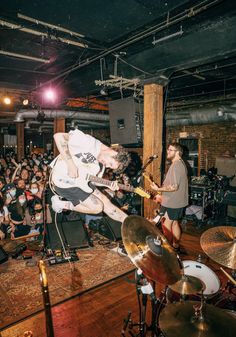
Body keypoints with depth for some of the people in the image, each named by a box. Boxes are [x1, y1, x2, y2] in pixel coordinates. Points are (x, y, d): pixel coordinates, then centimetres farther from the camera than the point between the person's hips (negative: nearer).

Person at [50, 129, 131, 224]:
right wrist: (71, 164, -30)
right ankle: (62, 204, 4)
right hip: (63, 182, -8)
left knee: (105, 202, 8)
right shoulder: (90, 143, -24)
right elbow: (58, 136, -27)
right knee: (97, 207, -7)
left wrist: (109, 185, -8)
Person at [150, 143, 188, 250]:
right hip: (178, 201, 10)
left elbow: (174, 187, -27)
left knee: (166, 225, 3)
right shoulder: (181, 163, 10)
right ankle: (175, 245, 31)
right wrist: (163, 195, 18)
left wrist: (158, 189, -17)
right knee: (174, 223, 19)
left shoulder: (176, 166, -22)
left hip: (172, 203, -10)